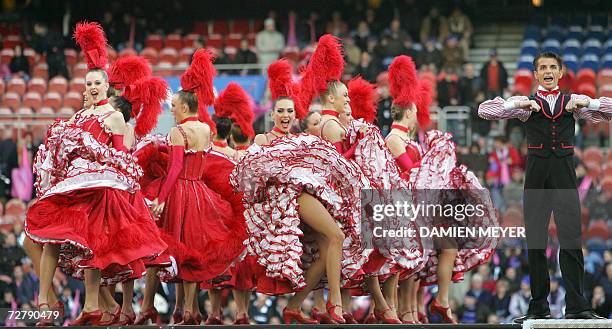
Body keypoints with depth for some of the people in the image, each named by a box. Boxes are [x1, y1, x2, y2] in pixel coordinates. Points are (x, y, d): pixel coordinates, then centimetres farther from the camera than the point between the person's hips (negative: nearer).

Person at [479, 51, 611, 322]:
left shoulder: (574, 103, 12)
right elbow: (484, 111, 0)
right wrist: (518, 105, -14)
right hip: (536, 173, 0)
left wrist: (587, 102, -11)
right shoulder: (527, 103, 9)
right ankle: (538, 308, 6)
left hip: (564, 175, 0)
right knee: (535, 242, 1)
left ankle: (576, 306, -9)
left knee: (571, 239, -8)